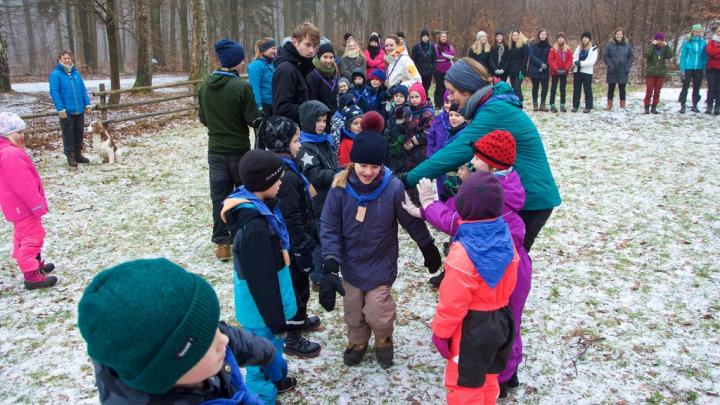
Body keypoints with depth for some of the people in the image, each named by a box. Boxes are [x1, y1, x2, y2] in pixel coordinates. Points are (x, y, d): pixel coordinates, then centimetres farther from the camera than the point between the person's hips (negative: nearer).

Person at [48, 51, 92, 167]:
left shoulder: (76, 73, 10)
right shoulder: (55, 74, -6)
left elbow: (83, 90, 11)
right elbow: (54, 93, -11)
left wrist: (88, 104, 2)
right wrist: (60, 109, -17)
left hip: (79, 111, 5)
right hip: (66, 112, -5)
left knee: (79, 133, 12)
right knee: (68, 134, 3)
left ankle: (78, 154, 24)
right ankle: (70, 156, 12)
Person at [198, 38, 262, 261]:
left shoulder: (204, 86, -1)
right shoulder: (241, 86, -18)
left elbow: (203, 118, 8)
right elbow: (253, 118, -15)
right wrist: (262, 117, 6)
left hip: (215, 150, 4)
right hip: (239, 149, -4)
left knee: (219, 195, 9)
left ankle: (222, 243, 12)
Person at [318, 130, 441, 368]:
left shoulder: (392, 187, -20)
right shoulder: (341, 187, -16)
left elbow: (412, 221, -5)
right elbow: (329, 227, -10)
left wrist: (429, 249, 7)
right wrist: (330, 263, -18)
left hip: (380, 264, -2)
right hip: (351, 265, 2)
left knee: (377, 314, -1)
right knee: (354, 313, 16)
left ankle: (384, 342, 33)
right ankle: (357, 343, 46)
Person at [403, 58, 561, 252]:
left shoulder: (495, 112, -25)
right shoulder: (493, 105, 6)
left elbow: (456, 151, -30)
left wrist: (409, 179, -27)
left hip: (531, 198, -9)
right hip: (519, 194, 9)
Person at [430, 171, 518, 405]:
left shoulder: (463, 251, -29)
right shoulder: (505, 237, -7)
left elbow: (452, 301, -23)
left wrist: (440, 331, -10)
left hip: (471, 326, -7)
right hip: (501, 319, 7)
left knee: (464, 384, 9)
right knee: (487, 378, 26)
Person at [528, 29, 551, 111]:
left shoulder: (548, 46, 5)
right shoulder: (533, 44, -3)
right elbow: (531, 56, -11)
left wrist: (545, 65, -11)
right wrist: (541, 63, -17)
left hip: (545, 70, 2)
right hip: (534, 70, -2)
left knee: (545, 87, -3)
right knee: (535, 87, 7)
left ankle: (542, 105, 4)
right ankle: (535, 104, 16)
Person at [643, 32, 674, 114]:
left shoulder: (664, 48, 7)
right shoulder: (650, 46, 0)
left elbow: (671, 55, -8)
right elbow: (646, 54, -20)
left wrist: (666, 45, -13)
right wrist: (652, 45, -19)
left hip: (661, 73, 3)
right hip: (650, 73, -3)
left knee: (657, 91, 6)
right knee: (649, 91, -3)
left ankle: (654, 107, 12)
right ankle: (647, 107, 3)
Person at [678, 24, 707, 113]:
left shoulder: (703, 43, 4)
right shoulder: (687, 42, -4)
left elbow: (705, 56, 9)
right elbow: (682, 55, -4)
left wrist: (705, 68, 2)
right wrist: (682, 68, -9)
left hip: (699, 69, 3)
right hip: (688, 68, -3)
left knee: (697, 88, 10)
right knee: (685, 87, 1)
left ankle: (695, 105, 19)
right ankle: (682, 106, 4)